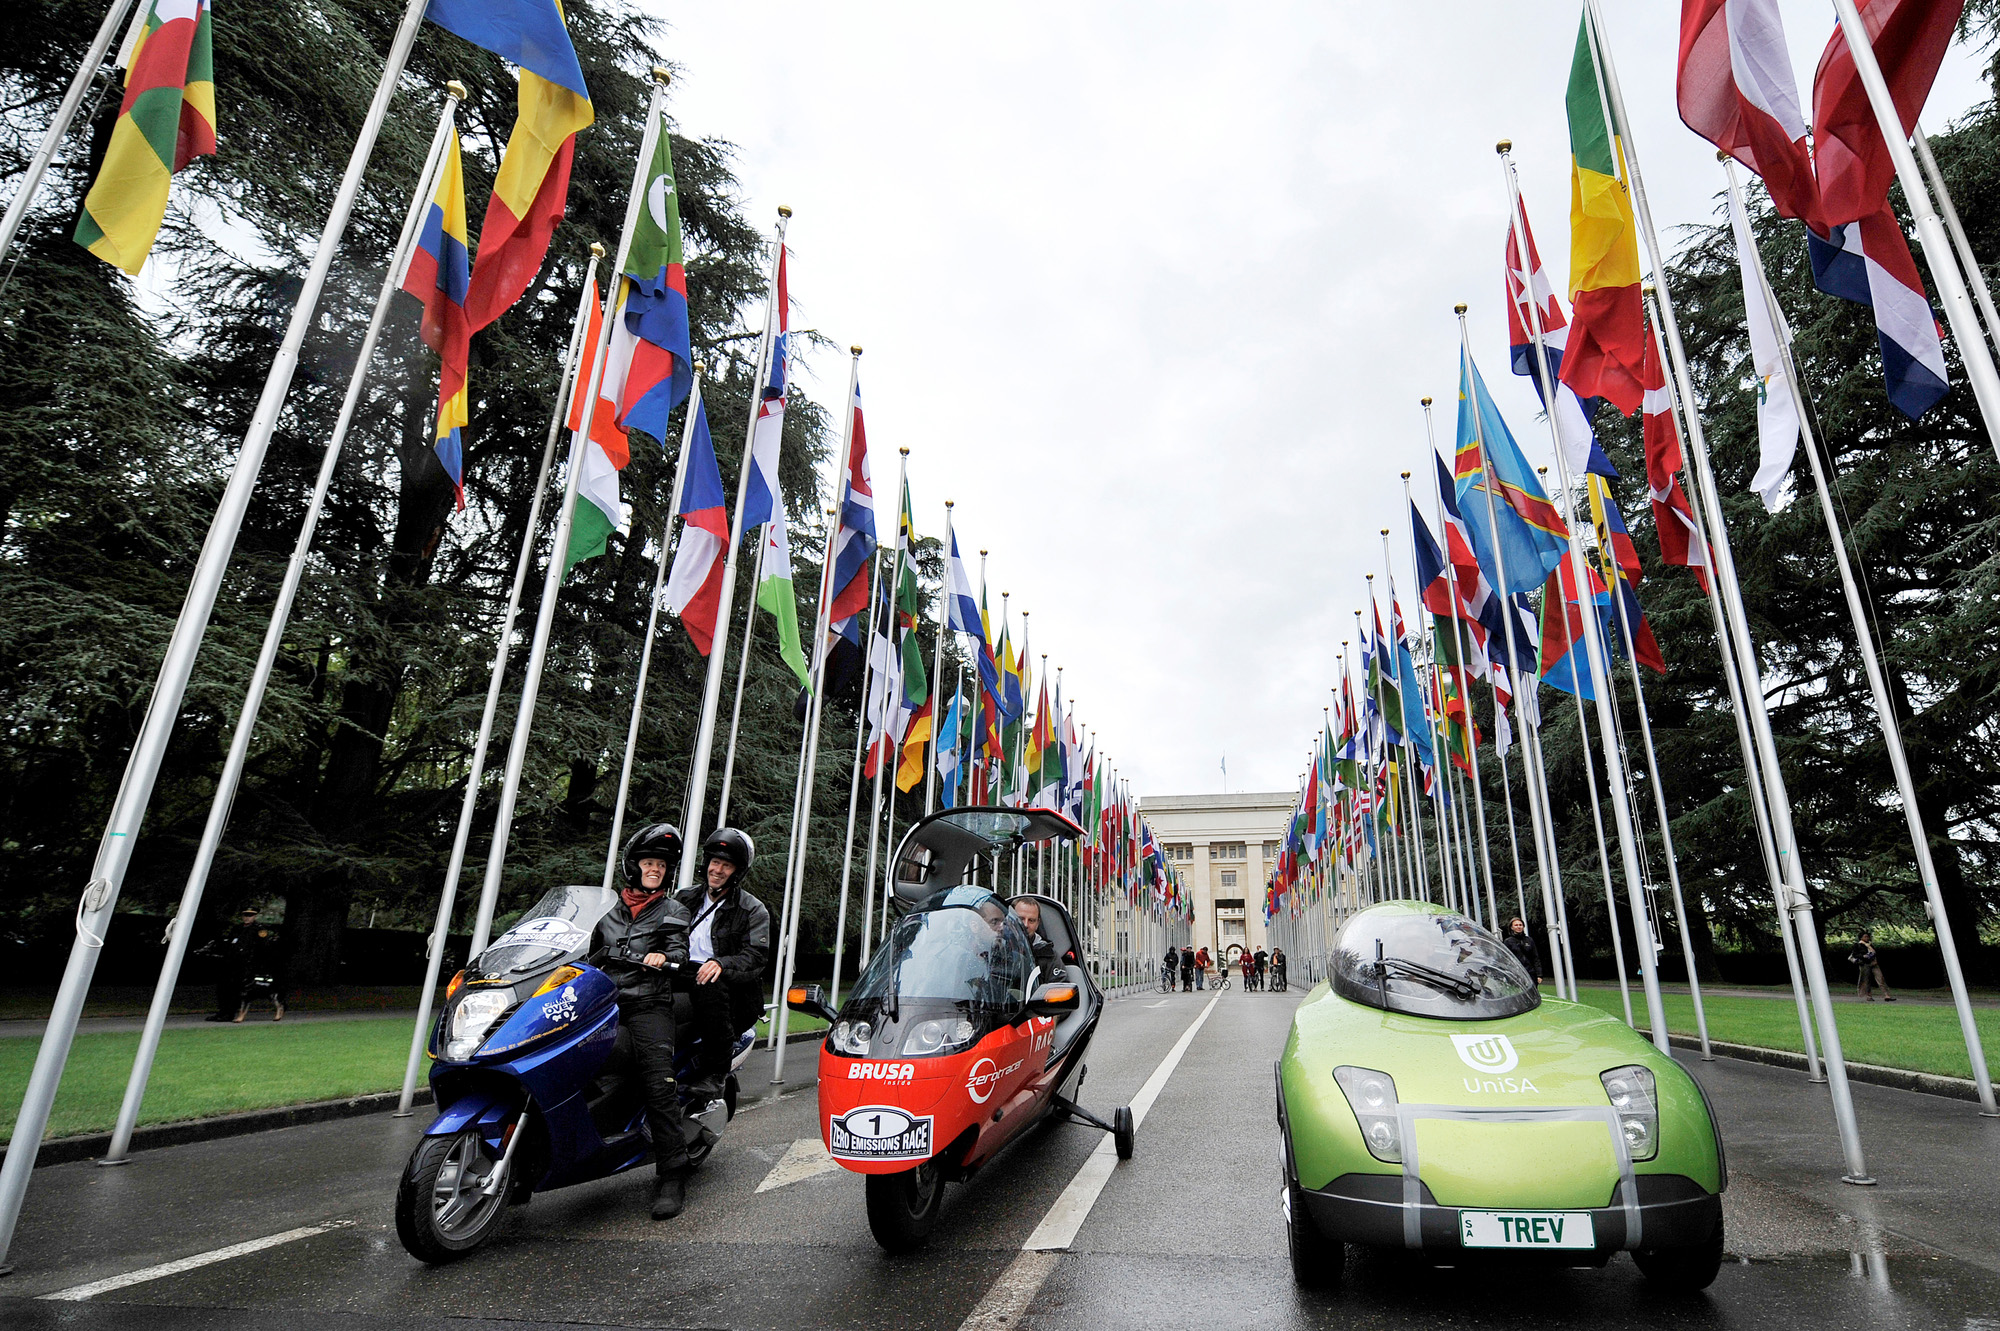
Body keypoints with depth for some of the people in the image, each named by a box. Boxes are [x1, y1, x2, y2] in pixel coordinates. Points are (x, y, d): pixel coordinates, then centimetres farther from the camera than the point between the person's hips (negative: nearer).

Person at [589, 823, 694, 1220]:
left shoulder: (672, 911, 15)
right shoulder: (611, 911, 24)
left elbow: (680, 950, -1)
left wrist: (664, 956, -22)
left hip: (649, 1005, -4)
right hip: (606, 1005, 4)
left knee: (659, 1085, -16)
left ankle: (672, 1176, -14)